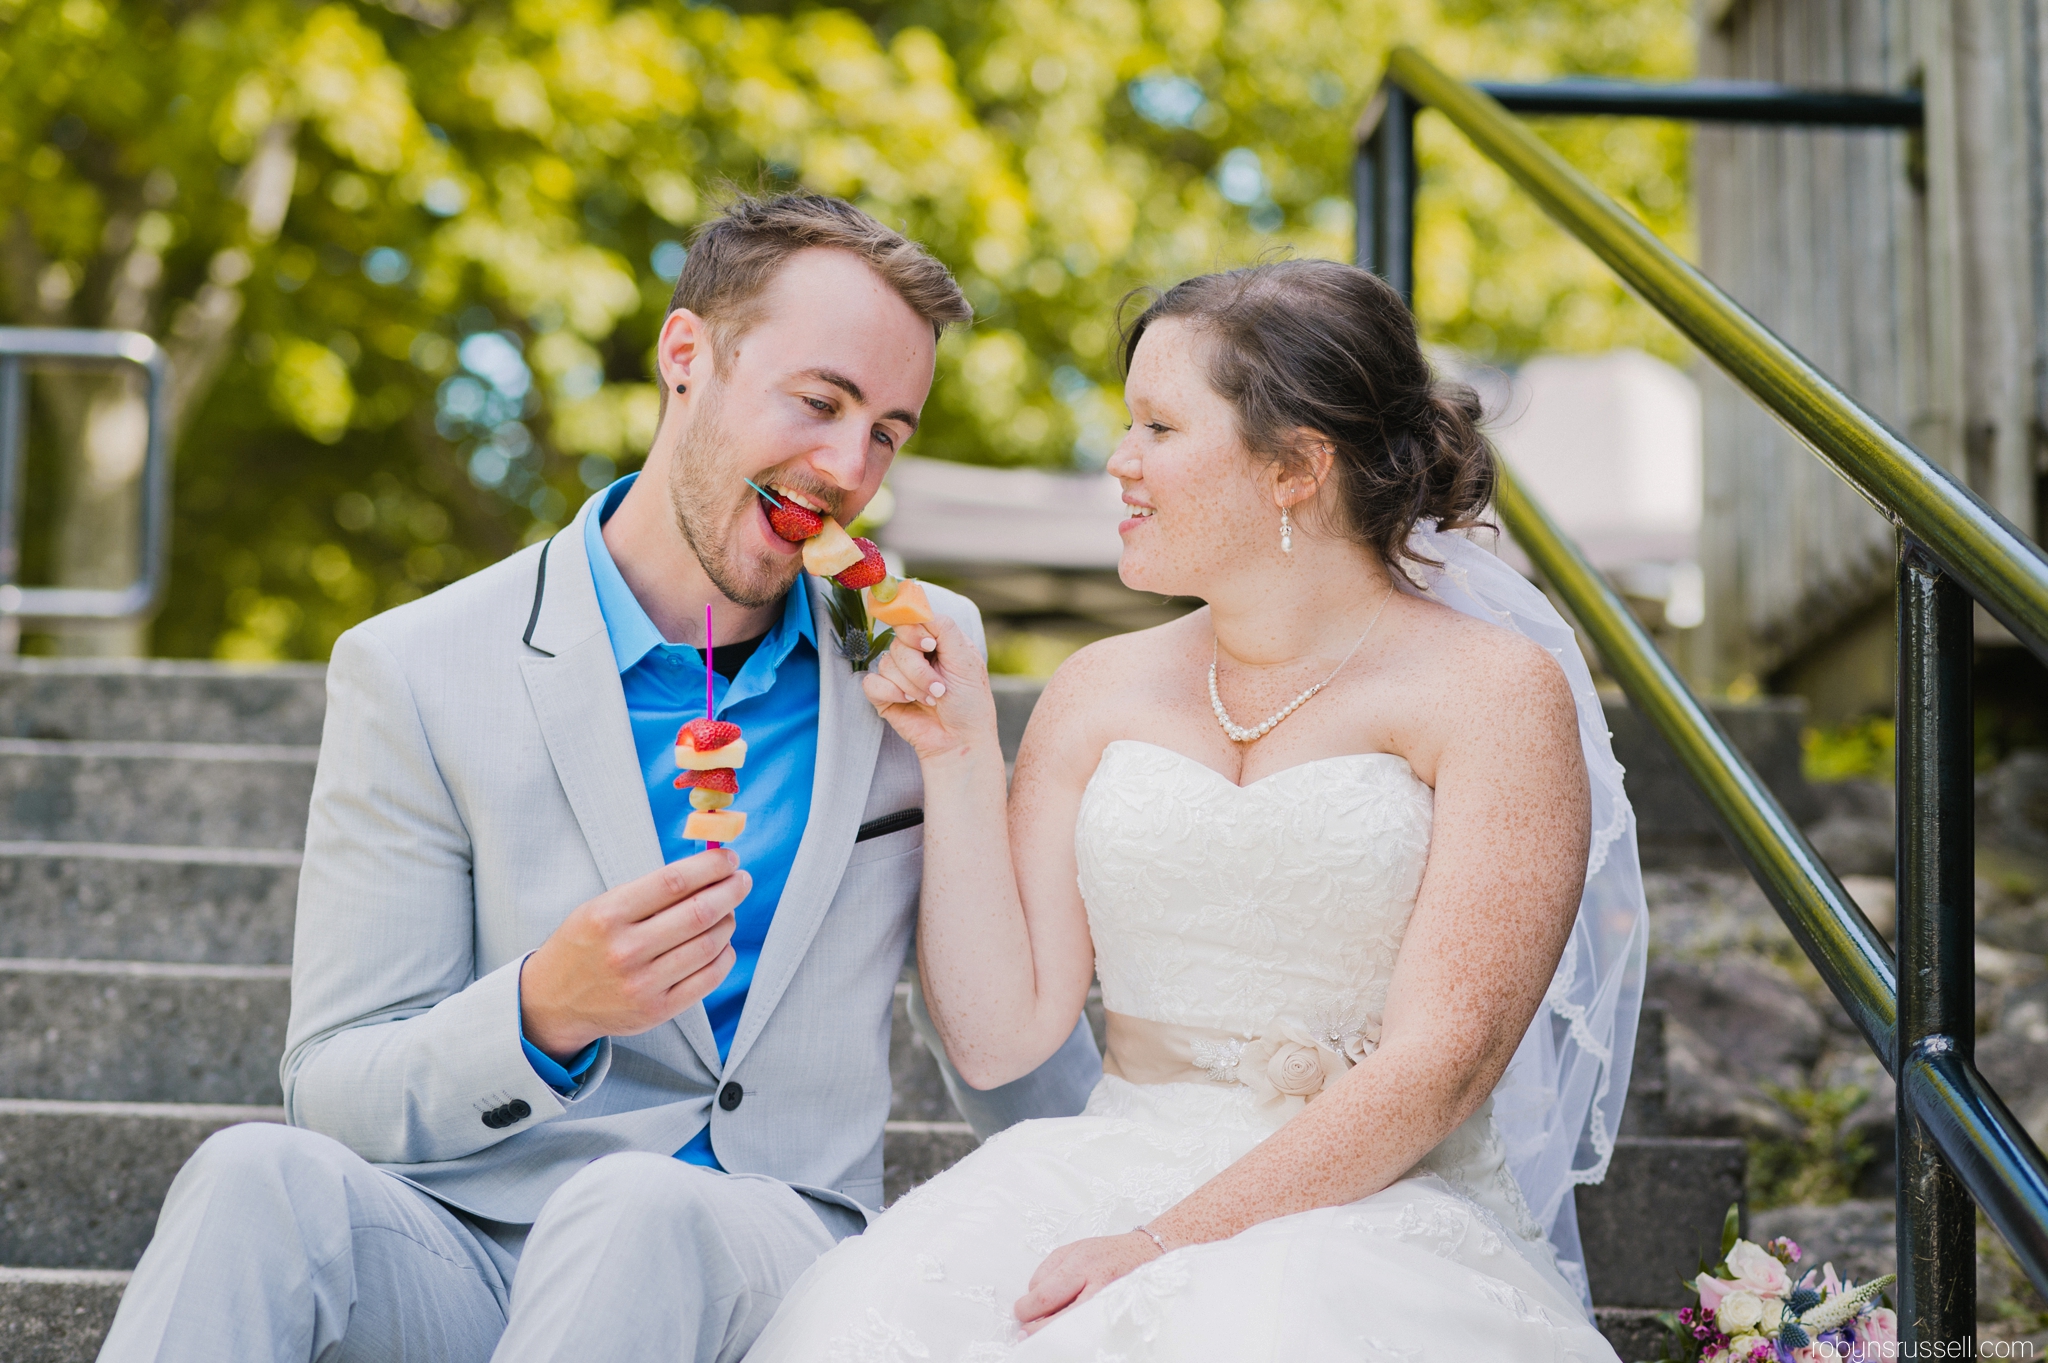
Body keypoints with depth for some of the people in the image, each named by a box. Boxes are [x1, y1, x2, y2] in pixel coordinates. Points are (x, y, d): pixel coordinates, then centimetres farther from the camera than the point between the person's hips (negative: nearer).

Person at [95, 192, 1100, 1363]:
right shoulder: (417, 675, -2)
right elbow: (338, 1098, -4)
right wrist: (545, 1012, -23)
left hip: (763, 1265, 1)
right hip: (466, 1255, -1)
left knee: (635, 1212, -35)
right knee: (265, 1180, -34)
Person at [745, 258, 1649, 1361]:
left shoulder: (1496, 691, -2)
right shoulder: (1101, 691, 12)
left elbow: (1438, 1065, -11)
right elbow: (999, 1037, 7)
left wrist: (1167, 1245, -19)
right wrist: (958, 759, 1)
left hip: (1384, 1207, -3)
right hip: (1107, 1174, 4)